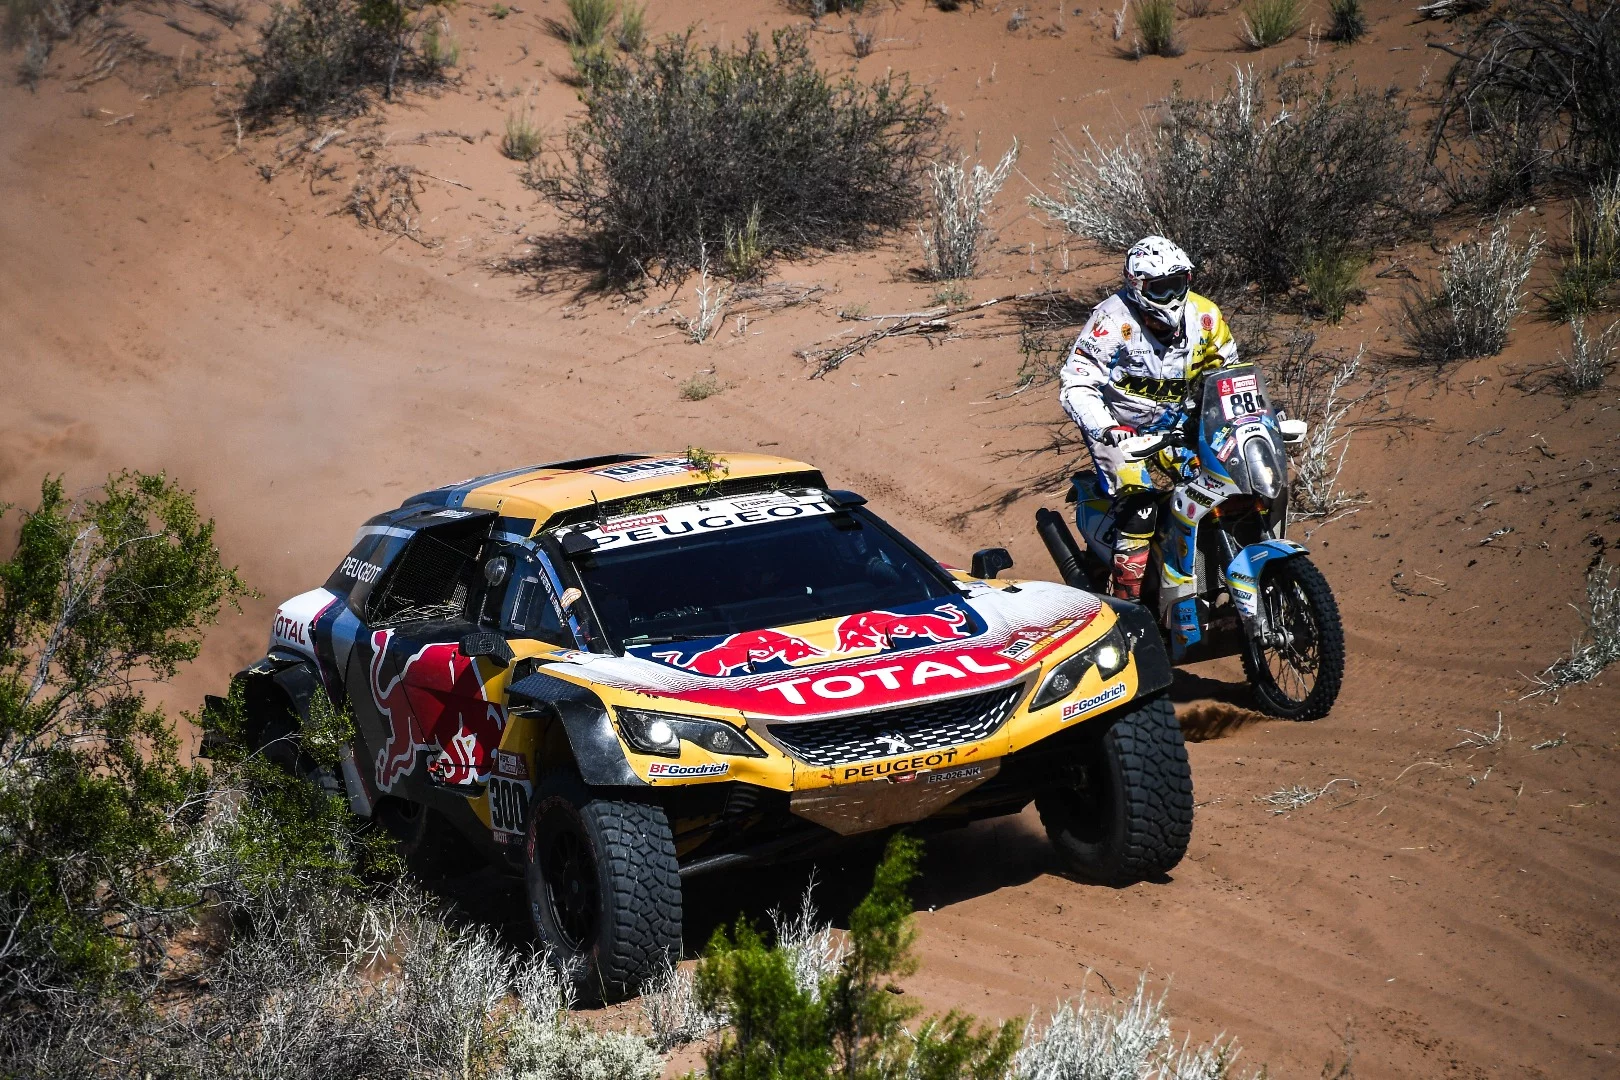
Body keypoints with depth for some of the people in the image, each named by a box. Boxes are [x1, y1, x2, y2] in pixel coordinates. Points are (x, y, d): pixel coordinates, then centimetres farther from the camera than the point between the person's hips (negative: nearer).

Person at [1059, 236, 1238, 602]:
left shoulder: (1204, 316, -4)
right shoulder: (1113, 320, -21)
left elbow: (1227, 369, 12)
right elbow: (1075, 384, -25)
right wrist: (1104, 427, -40)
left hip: (1175, 421, 6)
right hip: (1118, 426, -6)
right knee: (1140, 504, -24)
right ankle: (1126, 599, -16)